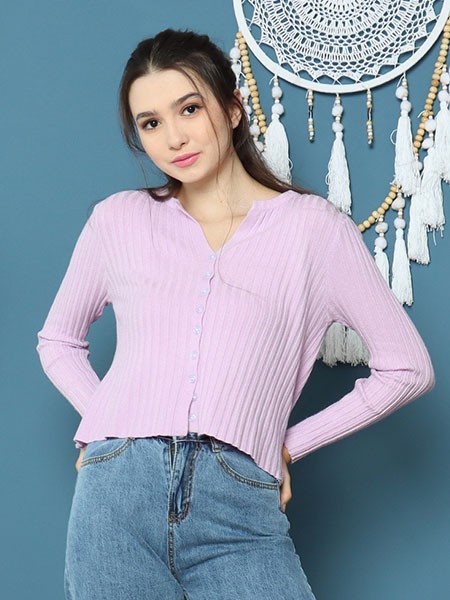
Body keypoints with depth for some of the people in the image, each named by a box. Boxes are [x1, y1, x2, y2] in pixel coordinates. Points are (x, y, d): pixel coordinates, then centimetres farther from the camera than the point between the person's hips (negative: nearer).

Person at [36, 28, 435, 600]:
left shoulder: (313, 226, 4)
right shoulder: (118, 220, 10)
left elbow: (407, 367, 7)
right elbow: (57, 340, 23)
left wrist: (291, 443, 6)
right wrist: (107, 421, 8)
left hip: (239, 508, -1)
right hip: (117, 490, 2)